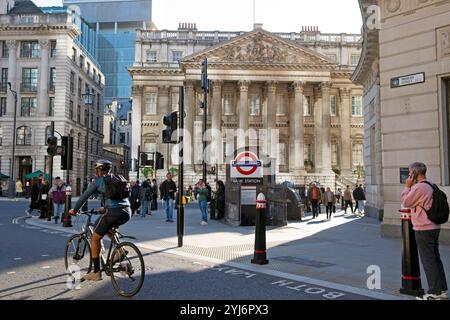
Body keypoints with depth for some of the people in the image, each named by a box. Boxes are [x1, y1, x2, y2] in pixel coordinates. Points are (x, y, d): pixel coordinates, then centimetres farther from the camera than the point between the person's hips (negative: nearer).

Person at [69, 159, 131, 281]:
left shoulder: (98, 181, 6)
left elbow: (84, 196, 9)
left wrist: (74, 210, 23)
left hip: (114, 212, -7)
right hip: (127, 212, 7)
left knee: (95, 238, 11)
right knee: (107, 228, 34)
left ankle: (96, 273, 12)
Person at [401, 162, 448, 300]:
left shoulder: (419, 187, -18)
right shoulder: (430, 185, 13)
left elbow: (405, 202, -9)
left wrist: (407, 186, -3)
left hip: (424, 229, -9)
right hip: (434, 227, 10)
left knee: (428, 260, -3)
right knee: (435, 258, 15)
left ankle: (434, 293, 3)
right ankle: (442, 290, 22)